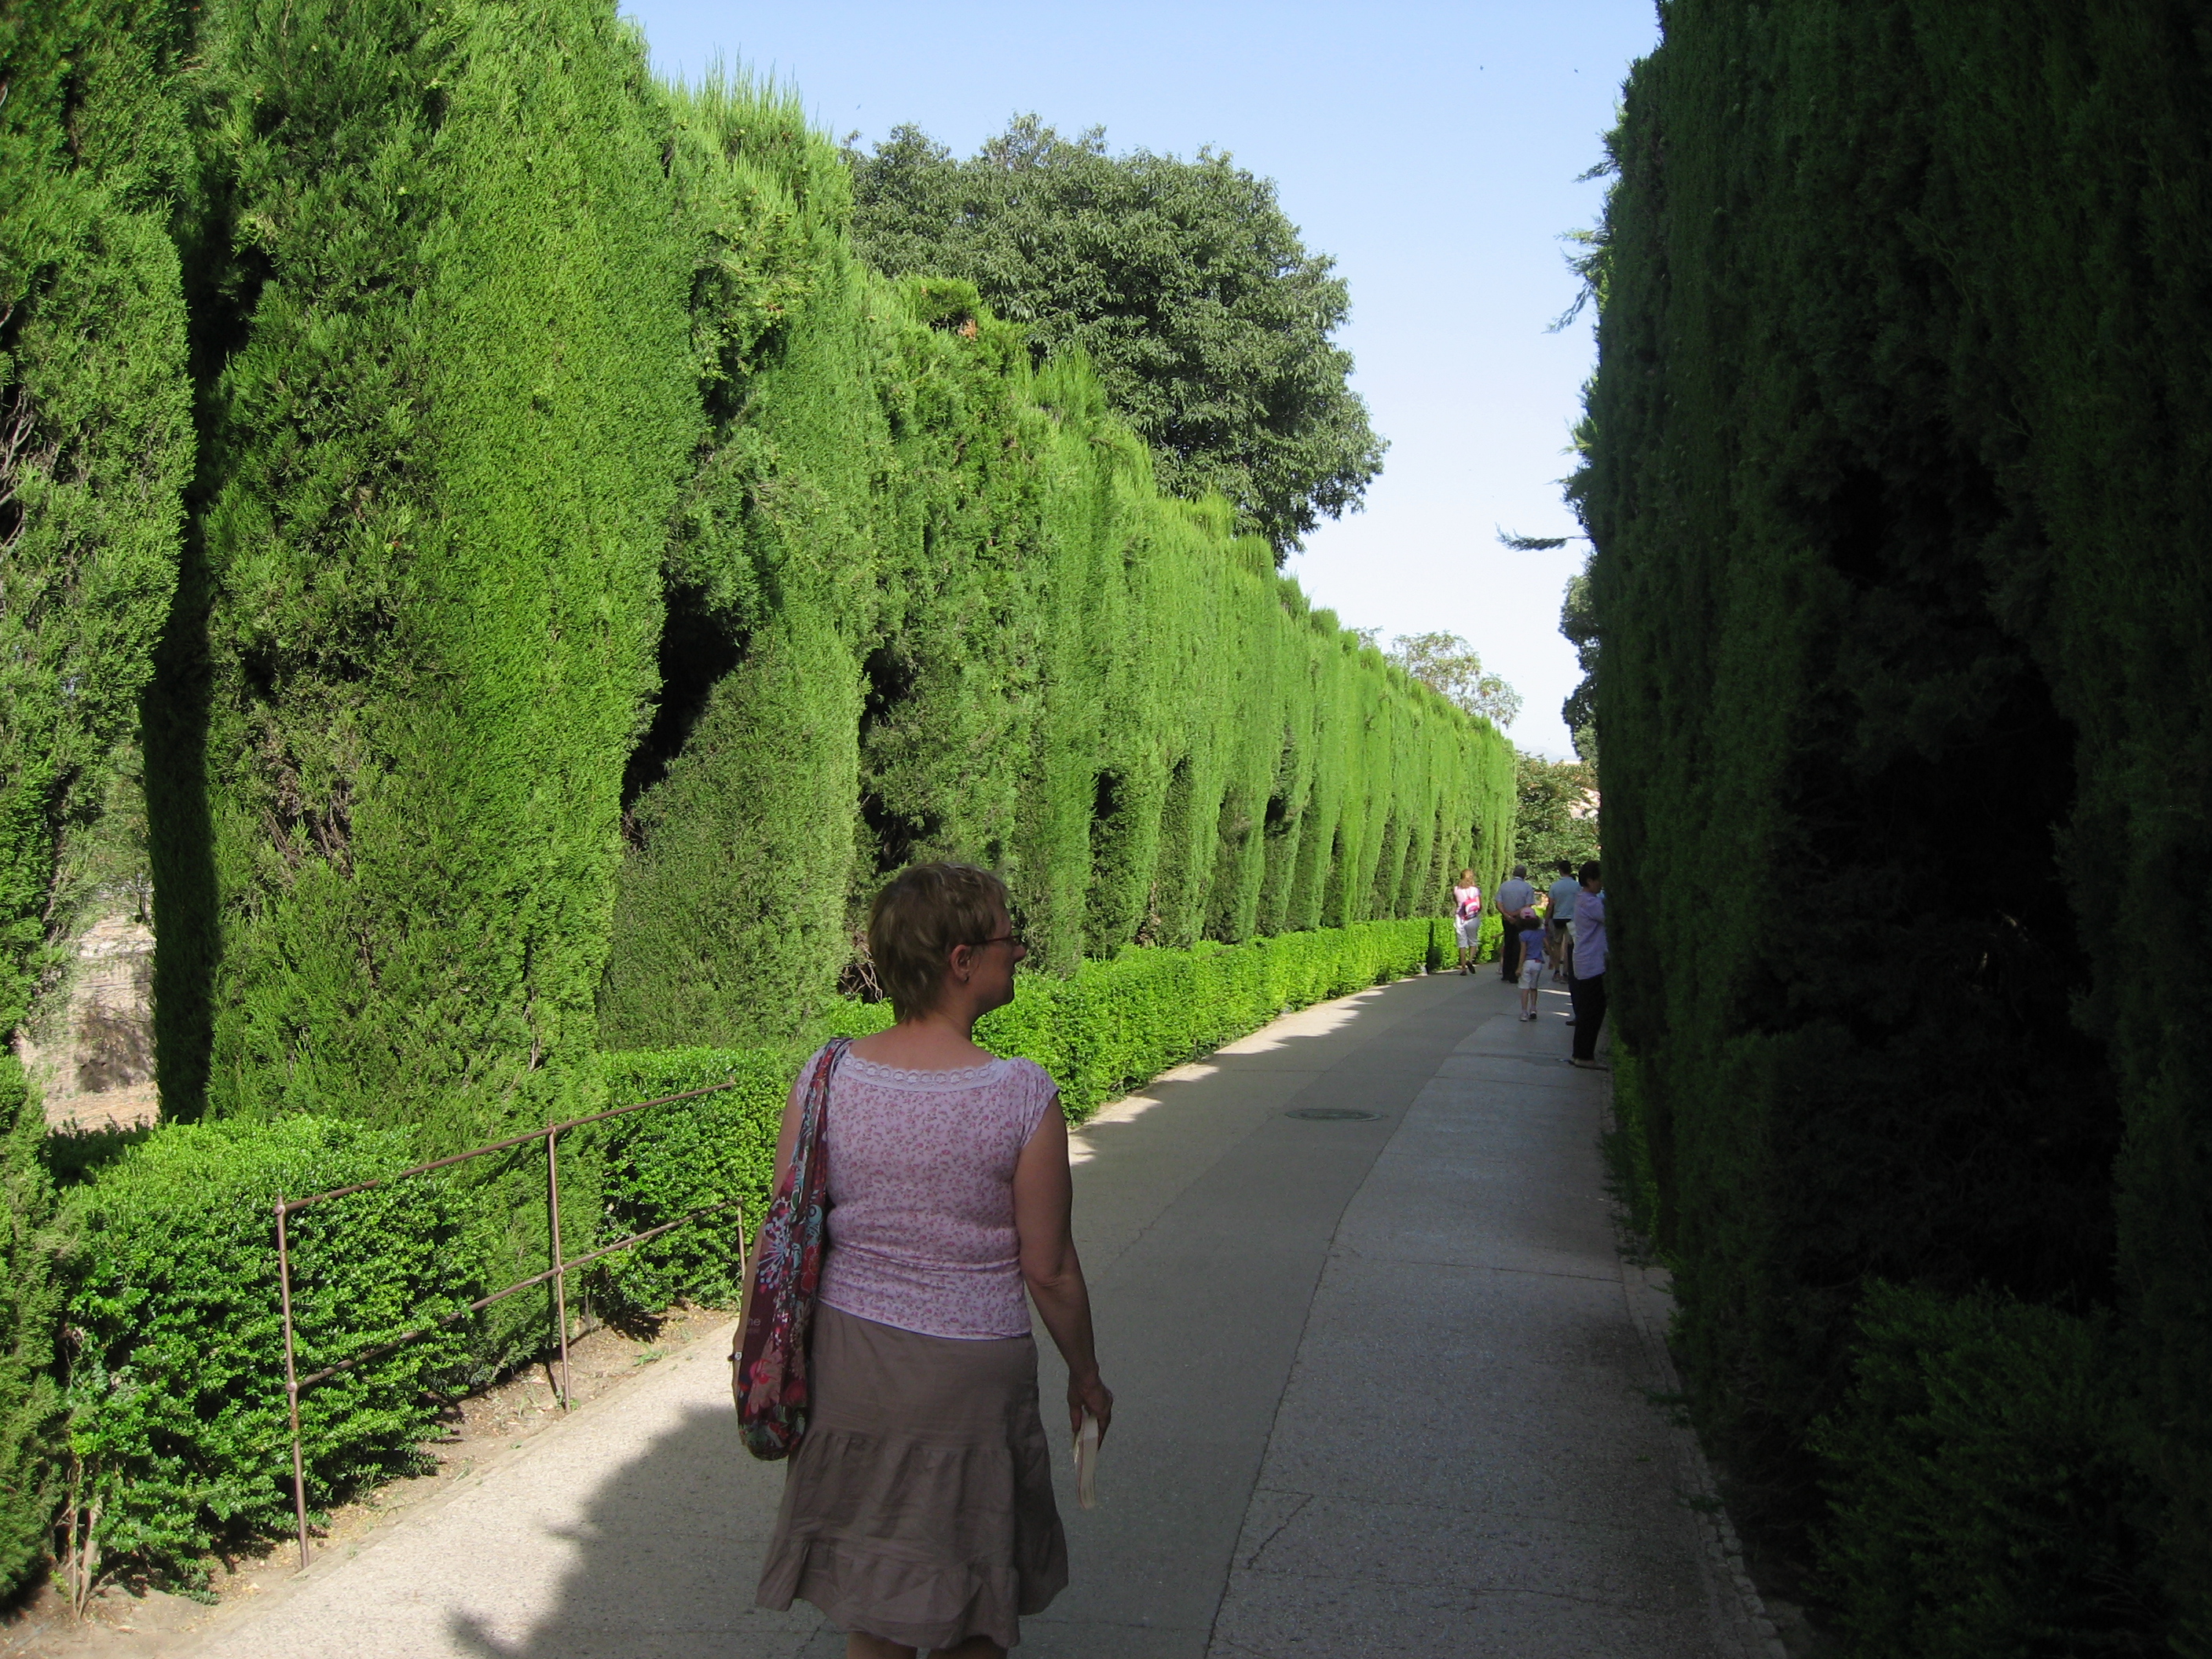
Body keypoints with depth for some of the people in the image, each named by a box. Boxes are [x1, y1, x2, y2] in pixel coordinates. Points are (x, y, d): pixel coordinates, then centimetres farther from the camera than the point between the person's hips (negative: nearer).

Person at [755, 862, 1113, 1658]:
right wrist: (1085, 1374, 5)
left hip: (848, 1358, 4)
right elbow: (1048, 1269, -11)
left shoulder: (827, 1077, -9)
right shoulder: (1023, 1096, -18)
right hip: (969, 1371, -3)